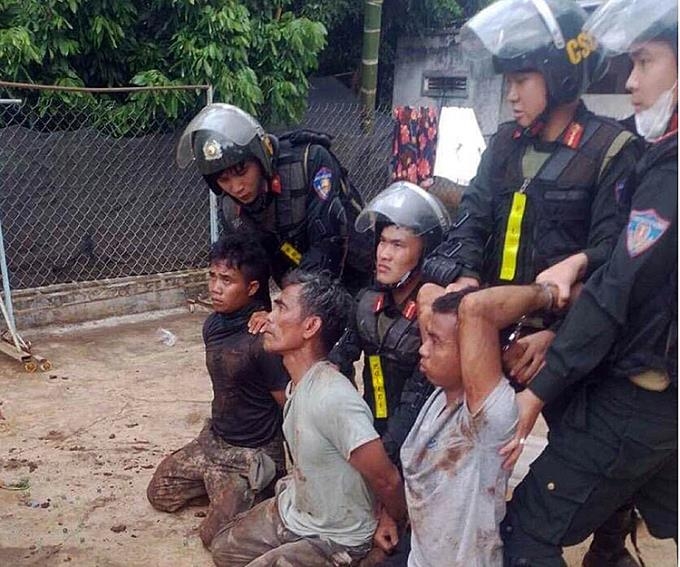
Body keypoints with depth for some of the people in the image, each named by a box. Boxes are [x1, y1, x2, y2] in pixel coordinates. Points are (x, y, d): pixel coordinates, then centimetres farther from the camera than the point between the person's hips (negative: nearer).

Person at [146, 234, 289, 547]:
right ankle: (227, 487, 23)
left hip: (253, 452, -8)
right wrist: (218, 426, 17)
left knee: (216, 536, -13)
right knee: (159, 494, 13)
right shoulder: (212, 324, -3)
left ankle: (265, 484, 9)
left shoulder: (264, 340, -28)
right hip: (214, 438, 8)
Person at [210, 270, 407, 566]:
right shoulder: (299, 383, -5)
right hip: (291, 510, 9)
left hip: (332, 540, -9)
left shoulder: (334, 399, -36)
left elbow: (386, 480, -28)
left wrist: (398, 531, -12)